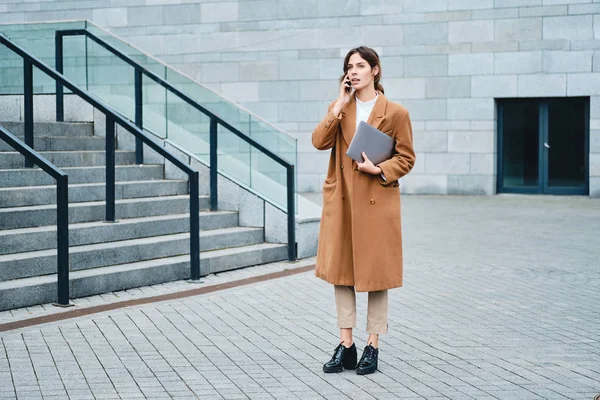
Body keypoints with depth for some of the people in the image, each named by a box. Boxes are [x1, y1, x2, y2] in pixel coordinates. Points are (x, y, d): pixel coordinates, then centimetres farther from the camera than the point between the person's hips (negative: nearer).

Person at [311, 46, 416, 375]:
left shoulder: (395, 113, -3)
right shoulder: (339, 109, 9)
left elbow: (406, 158, 0)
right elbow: (319, 141, -7)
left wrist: (379, 170, -16)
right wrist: (340, 106, -8)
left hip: (377, 201, -4)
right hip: (341, 201, 4)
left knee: (376, 272, 3)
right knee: (340, 271, 7)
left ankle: (373, 347, 13)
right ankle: (345, 345, 15)